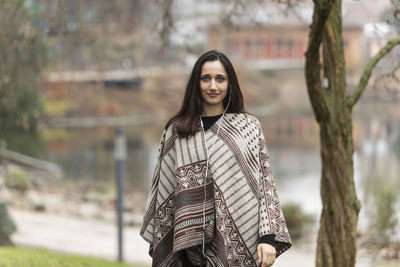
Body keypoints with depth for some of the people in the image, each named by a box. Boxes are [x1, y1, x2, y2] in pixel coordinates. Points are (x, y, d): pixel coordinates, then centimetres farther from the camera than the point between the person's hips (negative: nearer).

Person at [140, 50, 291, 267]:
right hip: (194, 246, 0)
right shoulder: (176, 130, 8)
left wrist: (268, 237, -8)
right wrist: (158, 245, 9)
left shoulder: (248, 126, 6)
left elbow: (265, 183, 2)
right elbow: (163, 191, 10)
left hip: (239, 246, 0)